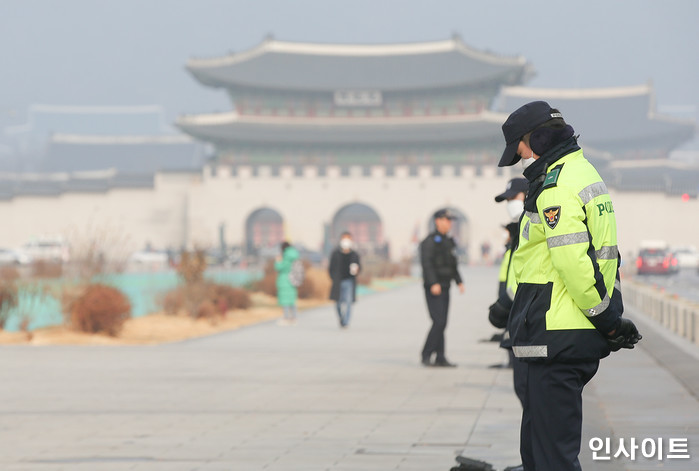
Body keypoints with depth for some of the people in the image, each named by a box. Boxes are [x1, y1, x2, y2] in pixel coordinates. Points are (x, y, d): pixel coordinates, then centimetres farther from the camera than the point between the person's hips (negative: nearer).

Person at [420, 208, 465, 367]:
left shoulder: (448, 241, 17)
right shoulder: (430, 241, -9)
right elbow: (426, 263, -18)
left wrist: (459, 281, 15)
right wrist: (434, 284, -25)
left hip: (444, 287, 9)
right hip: (433, 288, -9)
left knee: (442, 323, 7)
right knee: (439, 321, -15)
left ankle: (440, 358, 8)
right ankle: (426, 355, -9)